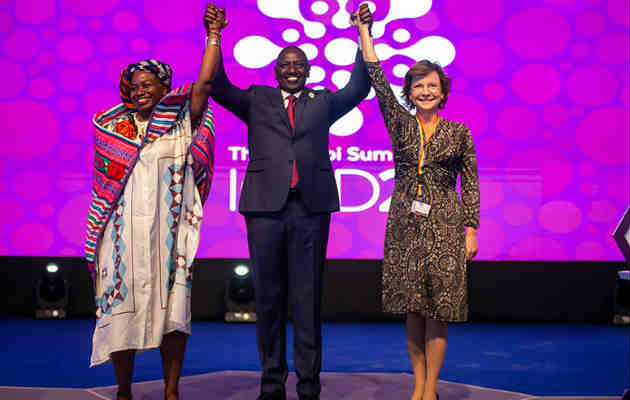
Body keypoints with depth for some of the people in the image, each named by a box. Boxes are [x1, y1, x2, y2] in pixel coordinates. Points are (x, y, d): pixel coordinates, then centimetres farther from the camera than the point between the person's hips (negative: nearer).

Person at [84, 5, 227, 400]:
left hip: (168, 229, -1)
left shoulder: (180, 122, 6)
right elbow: (105, 180, 12)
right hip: (124, 229, 1)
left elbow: (205, 81, -5)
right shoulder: (114, 126, 12)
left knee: (172, 306, -1)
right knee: (121, 305, 0)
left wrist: (213, 34, -6)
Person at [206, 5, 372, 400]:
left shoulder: (323, 102, 16)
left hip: (311, 207, 0)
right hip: (266, 206, 0)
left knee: (307, 300, 2)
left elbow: (359, 88, 5)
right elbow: (218, 87, 5)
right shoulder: (256, 100, 15)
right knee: (269, 299, 5)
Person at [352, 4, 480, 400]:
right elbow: (377, 80, -2)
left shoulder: (458, 132, 4)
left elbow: (471, 183, 4)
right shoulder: (400, 125, 6)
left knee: (438, 308, -2)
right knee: (412, 307, 5)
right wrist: (363, 29, -5)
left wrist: (471, 229, -3)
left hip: (444, 223, -2)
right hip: (405, 222, 2)